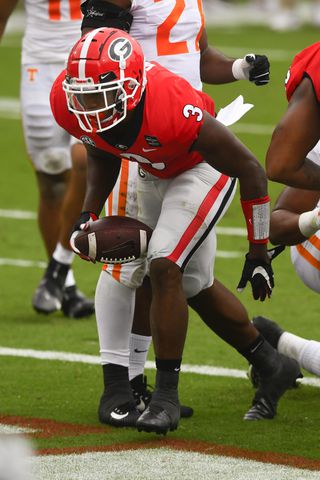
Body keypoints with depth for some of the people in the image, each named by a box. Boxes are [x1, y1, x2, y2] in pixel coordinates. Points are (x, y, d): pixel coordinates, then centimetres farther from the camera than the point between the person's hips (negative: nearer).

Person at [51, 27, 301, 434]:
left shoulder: (174, 111, -42)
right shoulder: (68, 103, -25)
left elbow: (250, 170, -26)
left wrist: (258, 253, -18)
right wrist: (89, 214, -11)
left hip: (203, 167, -7)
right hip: (154, 170, 7)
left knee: (164, 268, -23)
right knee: (191, 284, 15)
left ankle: (167, 395, -13)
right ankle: (270, 366, 32)